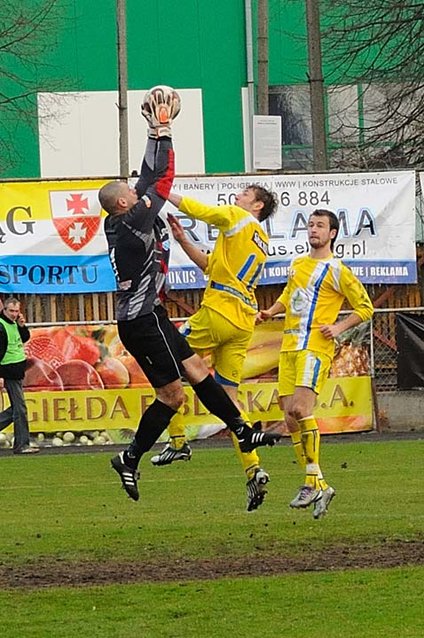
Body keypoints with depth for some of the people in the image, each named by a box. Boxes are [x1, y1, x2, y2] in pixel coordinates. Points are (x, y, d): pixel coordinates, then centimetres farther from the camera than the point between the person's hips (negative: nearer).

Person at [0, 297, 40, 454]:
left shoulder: (13, 324, 11)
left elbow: (25, 338, 21)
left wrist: (22, 326, 1)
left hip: (17, 372, 9)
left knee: (17, 408, 14)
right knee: (20, 408, -7)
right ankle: (22, 445, -3)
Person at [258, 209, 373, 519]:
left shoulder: (337, 271, -1)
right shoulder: (297, 264, 19)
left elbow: (365, 307, 2)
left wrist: (339, 327, -10)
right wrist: (270, 312, 18)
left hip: (316, 347, -7)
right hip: (289, 347, 7)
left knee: (300, 409, -23)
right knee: (291, 419, 2)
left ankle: (315, 480, -17)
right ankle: (315, 485, 8)